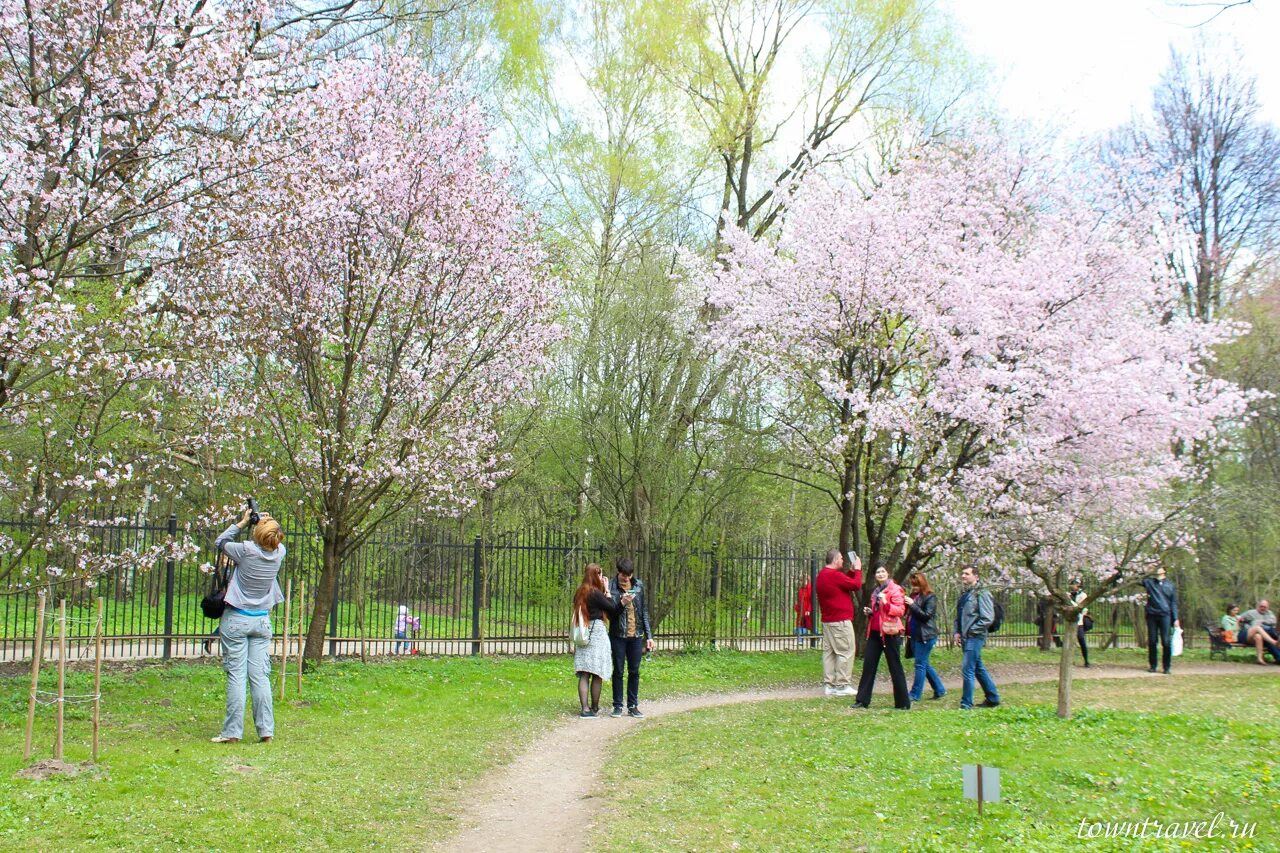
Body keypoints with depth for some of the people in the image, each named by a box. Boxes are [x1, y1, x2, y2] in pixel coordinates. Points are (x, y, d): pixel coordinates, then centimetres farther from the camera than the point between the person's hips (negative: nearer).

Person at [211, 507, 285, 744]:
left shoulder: (247, 551, -16)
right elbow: (275, 540, 21)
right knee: (260, 676, 5)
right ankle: (266, 730, 5)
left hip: (236, 620, -4)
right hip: (262, 620, 4)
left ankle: (232, 732, -1)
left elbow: (219, 542, 3)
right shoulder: (279, 553, -5)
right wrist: (264, 520, 12)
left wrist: (241, 523, 7)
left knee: (236, 675, -2)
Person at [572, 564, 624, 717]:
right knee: (597, 674, 3)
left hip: (584, 634, 7)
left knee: (584, 674, 3)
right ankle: (594, 708, 11)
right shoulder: (596, 593, -12)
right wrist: (607, 592, 4)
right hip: (597, 632, -7)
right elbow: (613, 609, -4)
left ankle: (585, 709, 0)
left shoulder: (580, 593, 11)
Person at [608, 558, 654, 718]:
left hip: (636, 636, 3)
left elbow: (644, 611, 9)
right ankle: (618, 706, 12)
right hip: (618, 635, -3)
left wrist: (649, 635, 7)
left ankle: (633, 706, 15)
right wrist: (622, 603, -26)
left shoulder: (638, 585, 4)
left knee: (634, 672, 7)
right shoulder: (611, 587, -8)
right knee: (618, 671, 4)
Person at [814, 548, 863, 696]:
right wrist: (858, 569, 1)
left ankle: (828, 685, 10)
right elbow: (856, 585, -12)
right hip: (841, 621, -10)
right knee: (845, 652, -3)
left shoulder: (822, 575, 13)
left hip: (827, 620, 10)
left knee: (829, 651, 9)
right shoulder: (834, 575, -18)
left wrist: (853, 571, 16)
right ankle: (842, 685, -3)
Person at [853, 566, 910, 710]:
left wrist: (886, 603, -27)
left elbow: (901, 610, -15)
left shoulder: (894, 589, -6)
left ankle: (903, 703, 6)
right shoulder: (876, 591, 17)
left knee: (895, 667, -1)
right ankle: (862, 700, 8)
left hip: (889, 632, -7)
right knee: (868, 665, 4)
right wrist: (870, 612, 8)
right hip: (875, 632, 7)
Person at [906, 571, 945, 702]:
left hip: (926, 636, -8)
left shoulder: (930, 597, -8)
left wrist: (912, 605, -20)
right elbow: (908, 613, 17)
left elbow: (927, 616, -15)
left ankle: (915, 694, -3)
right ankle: (939, 690, 23)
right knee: (924, 664, 13)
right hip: (916, 635, 8)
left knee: (920, 664, -5)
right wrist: (906, 603, 0)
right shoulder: (914, 596, 14)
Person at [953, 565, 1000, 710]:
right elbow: (959, 616, 23)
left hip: (975, 637, -9)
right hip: (966, 638, 9)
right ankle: (993, 698, 28)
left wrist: (971, 630, -14)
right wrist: (957, 632, 9)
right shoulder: (965, 594, 15)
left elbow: (988, 618, -16)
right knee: (978, 669, 16)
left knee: (967, 669, -10)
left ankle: (966, 704, -6)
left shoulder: (982, 593, -11)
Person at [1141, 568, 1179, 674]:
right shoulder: (1149, 582, 11)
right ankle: (1152, 666, 12)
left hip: (1165, 615, -1)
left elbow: (1174, 602, 9)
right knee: (1152, 642, 3)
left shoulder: (1170, 584, 10)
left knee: (1166, 642, -6)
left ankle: (1166, 667, 1)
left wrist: (1176, 619, 3)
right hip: (1152, 615, 1)